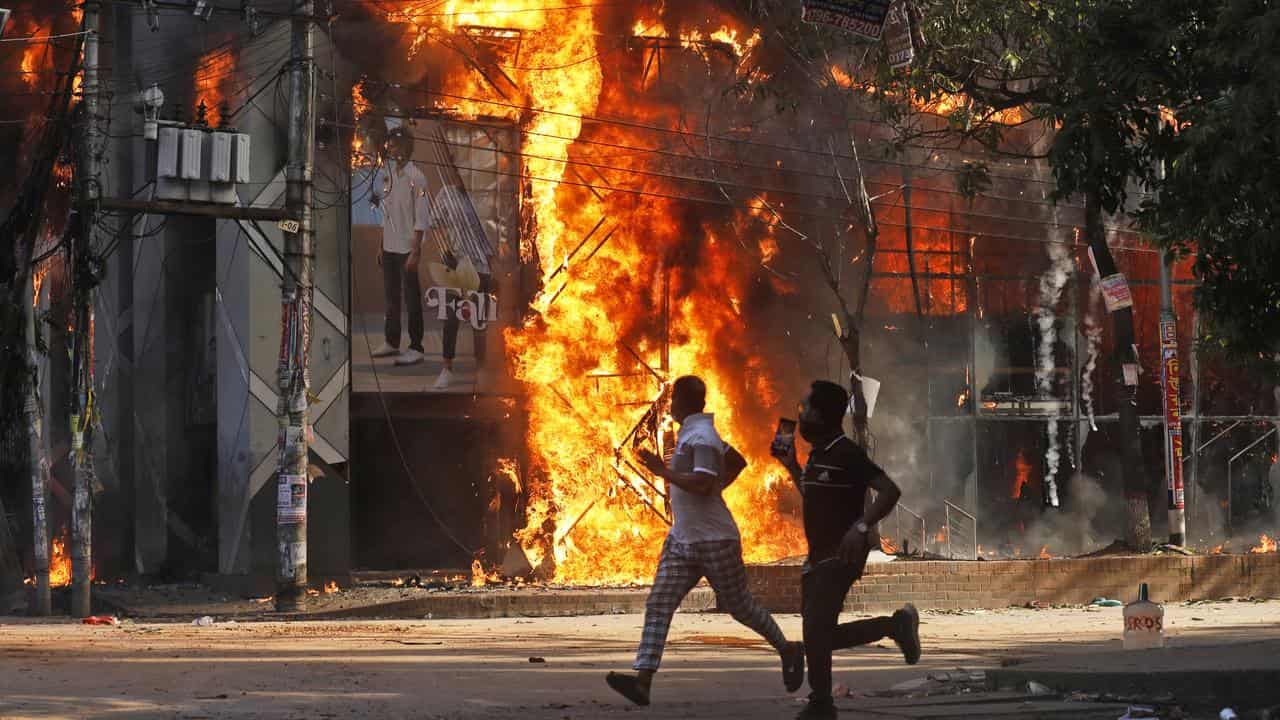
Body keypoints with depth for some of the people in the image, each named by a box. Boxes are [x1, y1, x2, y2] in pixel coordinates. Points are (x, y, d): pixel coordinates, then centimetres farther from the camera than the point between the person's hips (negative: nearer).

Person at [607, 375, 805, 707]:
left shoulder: (701, 437, -17)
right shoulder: (692, 433, 14)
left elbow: (703, 484, -30)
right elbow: (737, 462, 27)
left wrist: (663, 471, -24)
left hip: (714, 539, -10)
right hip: (682, 539, 10)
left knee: (739, 605, 5)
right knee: (658, 604, -5)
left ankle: (788, 651, 28)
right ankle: (643, 680, -14)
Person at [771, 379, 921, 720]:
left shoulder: (847, 454, -14)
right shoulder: (818, 454, 14)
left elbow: (890, 491, -21)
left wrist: (861, 527, -30)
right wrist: (792, 466, 20)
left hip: (841, 556, -10)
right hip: (818, 557, 10)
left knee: (815, 632, -13)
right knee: (820, 635, 9)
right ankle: (895, 625, 20)